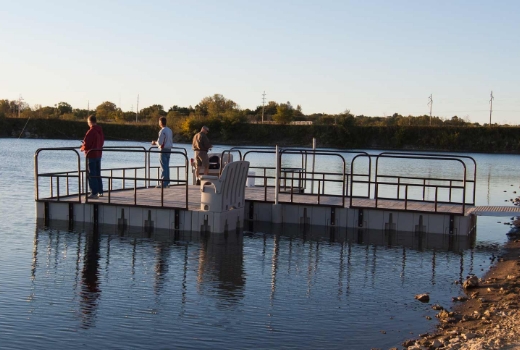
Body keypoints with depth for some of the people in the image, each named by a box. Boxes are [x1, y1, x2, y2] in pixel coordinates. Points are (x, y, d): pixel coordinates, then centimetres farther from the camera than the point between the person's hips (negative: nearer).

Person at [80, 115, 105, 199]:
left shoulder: (91, 132, -19)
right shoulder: (100, 131, 6)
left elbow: (86, 145, -20)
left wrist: (82, 148, 3)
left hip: (91, 155, -8)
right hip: (98, 155, 8)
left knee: (91, 175, -2)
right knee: (98, 174, 16)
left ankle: (94, 193, -3)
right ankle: (100, 192, 21)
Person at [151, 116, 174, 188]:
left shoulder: (162, 131, -14)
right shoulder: (170, 130, 12)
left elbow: (160, 142, -17)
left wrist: (155, 142, 4)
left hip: (163, 150, -8)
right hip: (169, 149, 8)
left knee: (163, 167, -6)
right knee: (166, 166, 13)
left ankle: (163, 183, -6)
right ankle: (167, 182, 16)